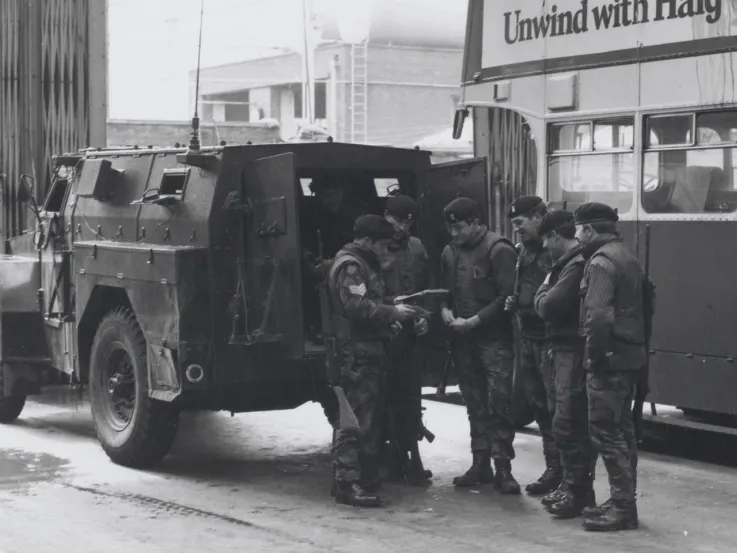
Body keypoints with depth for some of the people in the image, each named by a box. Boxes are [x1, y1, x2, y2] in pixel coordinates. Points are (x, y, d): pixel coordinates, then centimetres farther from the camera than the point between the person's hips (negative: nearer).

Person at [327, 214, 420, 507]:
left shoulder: (365, 264, 22)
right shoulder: (350, 265, -12)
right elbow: (358, 306, -23)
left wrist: (389, 318, 14)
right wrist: (392, 313, -15)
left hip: (368, 351, 11)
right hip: (355, 353, -11)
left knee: (370, 416, 14)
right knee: (355, 419, -11)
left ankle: (366, 475, 21)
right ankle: (347, 483, -10)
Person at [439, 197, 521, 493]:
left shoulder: (498, 250, -11)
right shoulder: (450, 252, 9)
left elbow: (507, 296, -15)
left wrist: (473, 321, -16)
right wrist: (445, 309, -2)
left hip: (495, 338, -6)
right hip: (463, 339, 6)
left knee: (499, 403, -7)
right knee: (475, 404, 11)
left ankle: (502, 467, -2)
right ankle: (480, 464, 18)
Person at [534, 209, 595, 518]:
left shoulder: (577, 265, -17)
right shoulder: (570, 262, 16)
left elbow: (547, 307, -19)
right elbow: (549, 307, 16)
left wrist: (543, 290, -2)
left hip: (574, 352, -11)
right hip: (566, 350, 11)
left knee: (567, 424, -8)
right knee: (576, 423, 15)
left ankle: (575, 491, -3)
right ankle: (576, 487, 23)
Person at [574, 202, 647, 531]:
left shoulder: (601, 262, -13)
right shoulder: (627, 257, 18)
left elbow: (598, 315, -25)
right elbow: (641, 307, 21)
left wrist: (595, 353, -17)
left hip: (609, 358, -10)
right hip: (631, 355, 10)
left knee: (606, 433, -6)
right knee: (622, 431, 15)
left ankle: (622, 508, -5)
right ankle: (624, 503, 22)